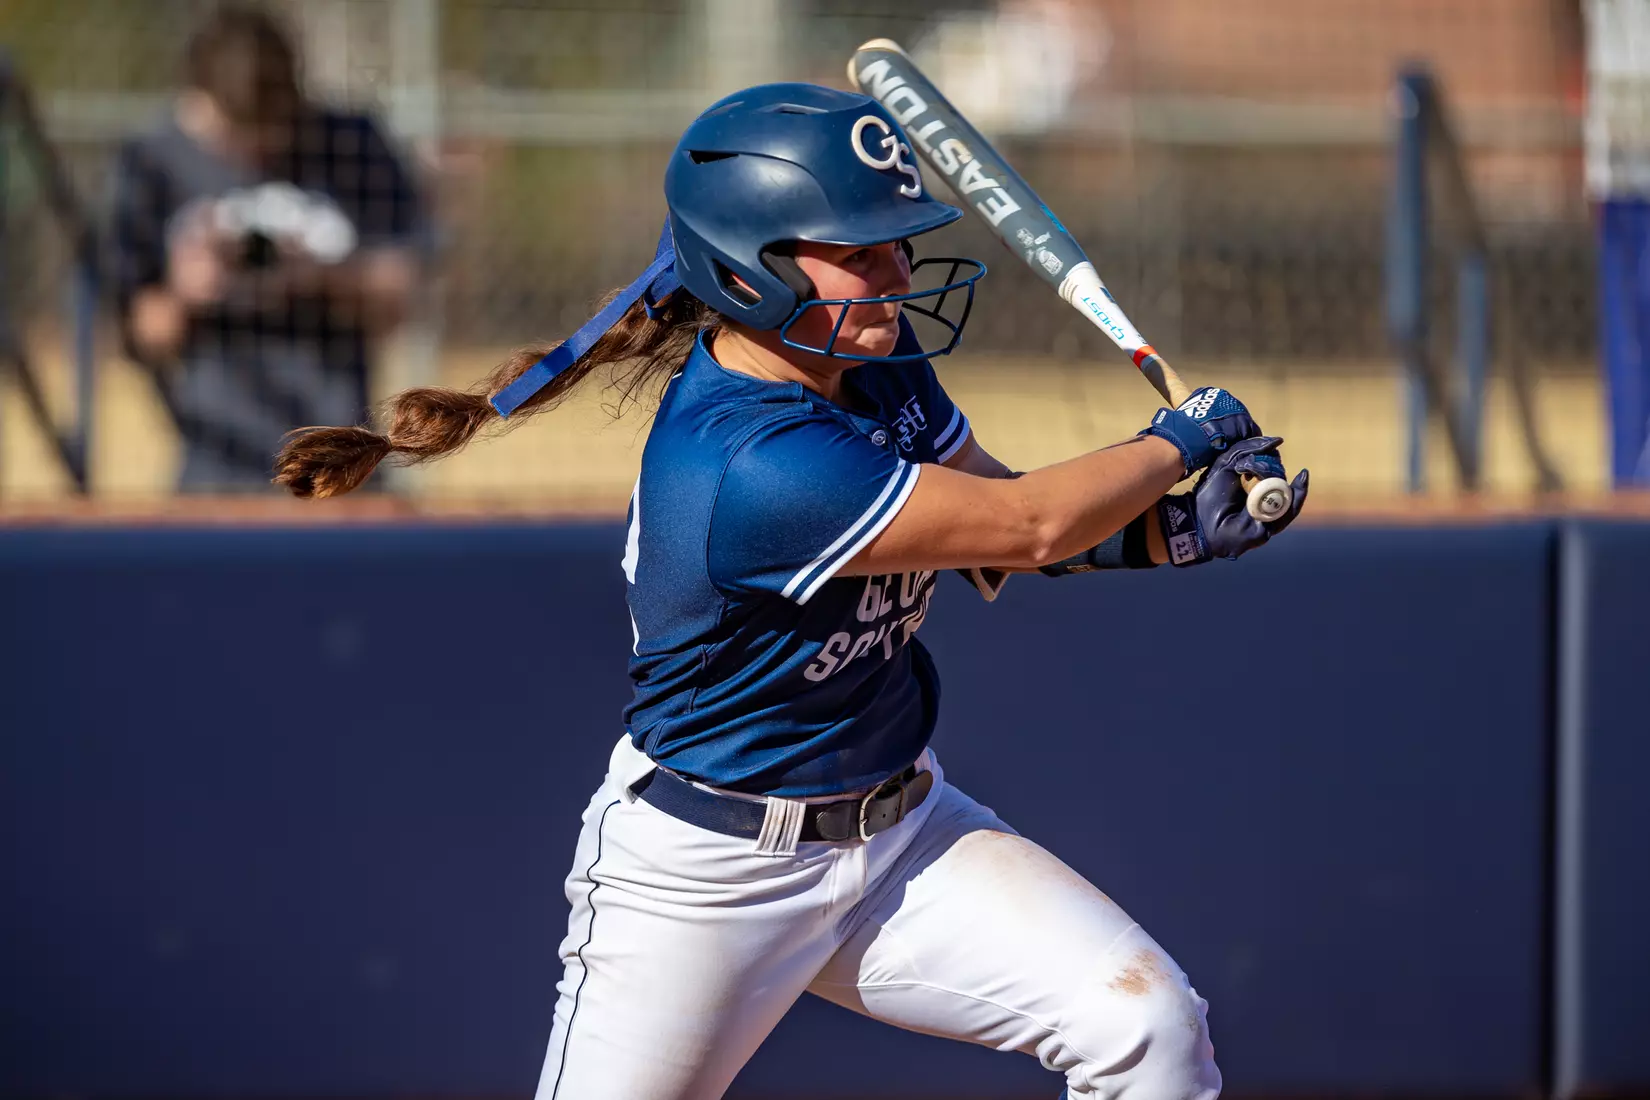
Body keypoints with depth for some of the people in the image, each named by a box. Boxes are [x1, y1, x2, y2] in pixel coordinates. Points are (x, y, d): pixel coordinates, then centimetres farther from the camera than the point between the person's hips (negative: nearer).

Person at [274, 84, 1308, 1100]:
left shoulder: (876, 365, -2)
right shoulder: (749, 467, -30)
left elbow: (1003, 522, 10)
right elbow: (1026, 527, -25)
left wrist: (1175, 527, -8)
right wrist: (1181, 441, -10)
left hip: (902, 830, 7)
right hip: (704, 872, -7)